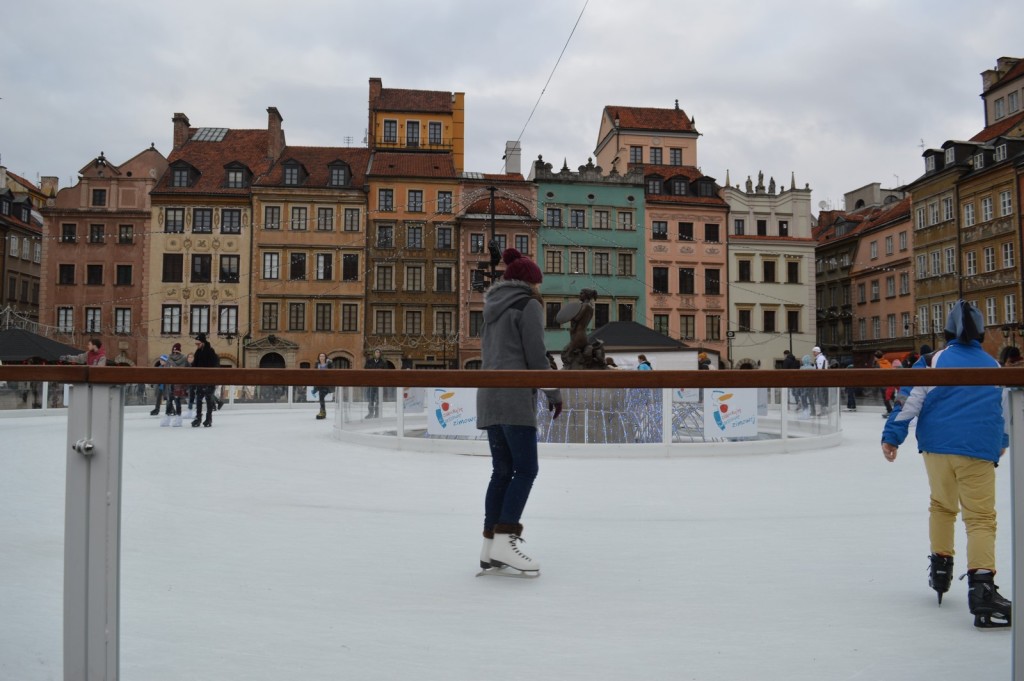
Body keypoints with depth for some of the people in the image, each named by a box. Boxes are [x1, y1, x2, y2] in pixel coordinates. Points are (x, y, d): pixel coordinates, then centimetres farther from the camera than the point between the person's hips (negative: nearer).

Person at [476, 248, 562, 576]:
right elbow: (536, 355, -9)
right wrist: (554, 393, -1)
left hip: (488, 396, 8)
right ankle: (504, 540, -14)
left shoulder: (494, 306, 20)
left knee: (502, 470, 9)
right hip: (515, 397, -8)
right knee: (525, 469, -6)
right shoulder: (529, 304, -3)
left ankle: (489, 547, 9)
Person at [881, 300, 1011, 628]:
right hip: (979, 451, 0)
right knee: (981, 517, -2)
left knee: (942, 506, 22)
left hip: (937, 446, 0)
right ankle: (981, 585, -19)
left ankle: (940, 567, 26)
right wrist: (1000, 442, 43)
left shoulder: (936, 360, 2)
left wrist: (892, 436, 0)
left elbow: (911, 400, -5)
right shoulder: (994, 366, 13)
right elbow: (1003, 410, 26)